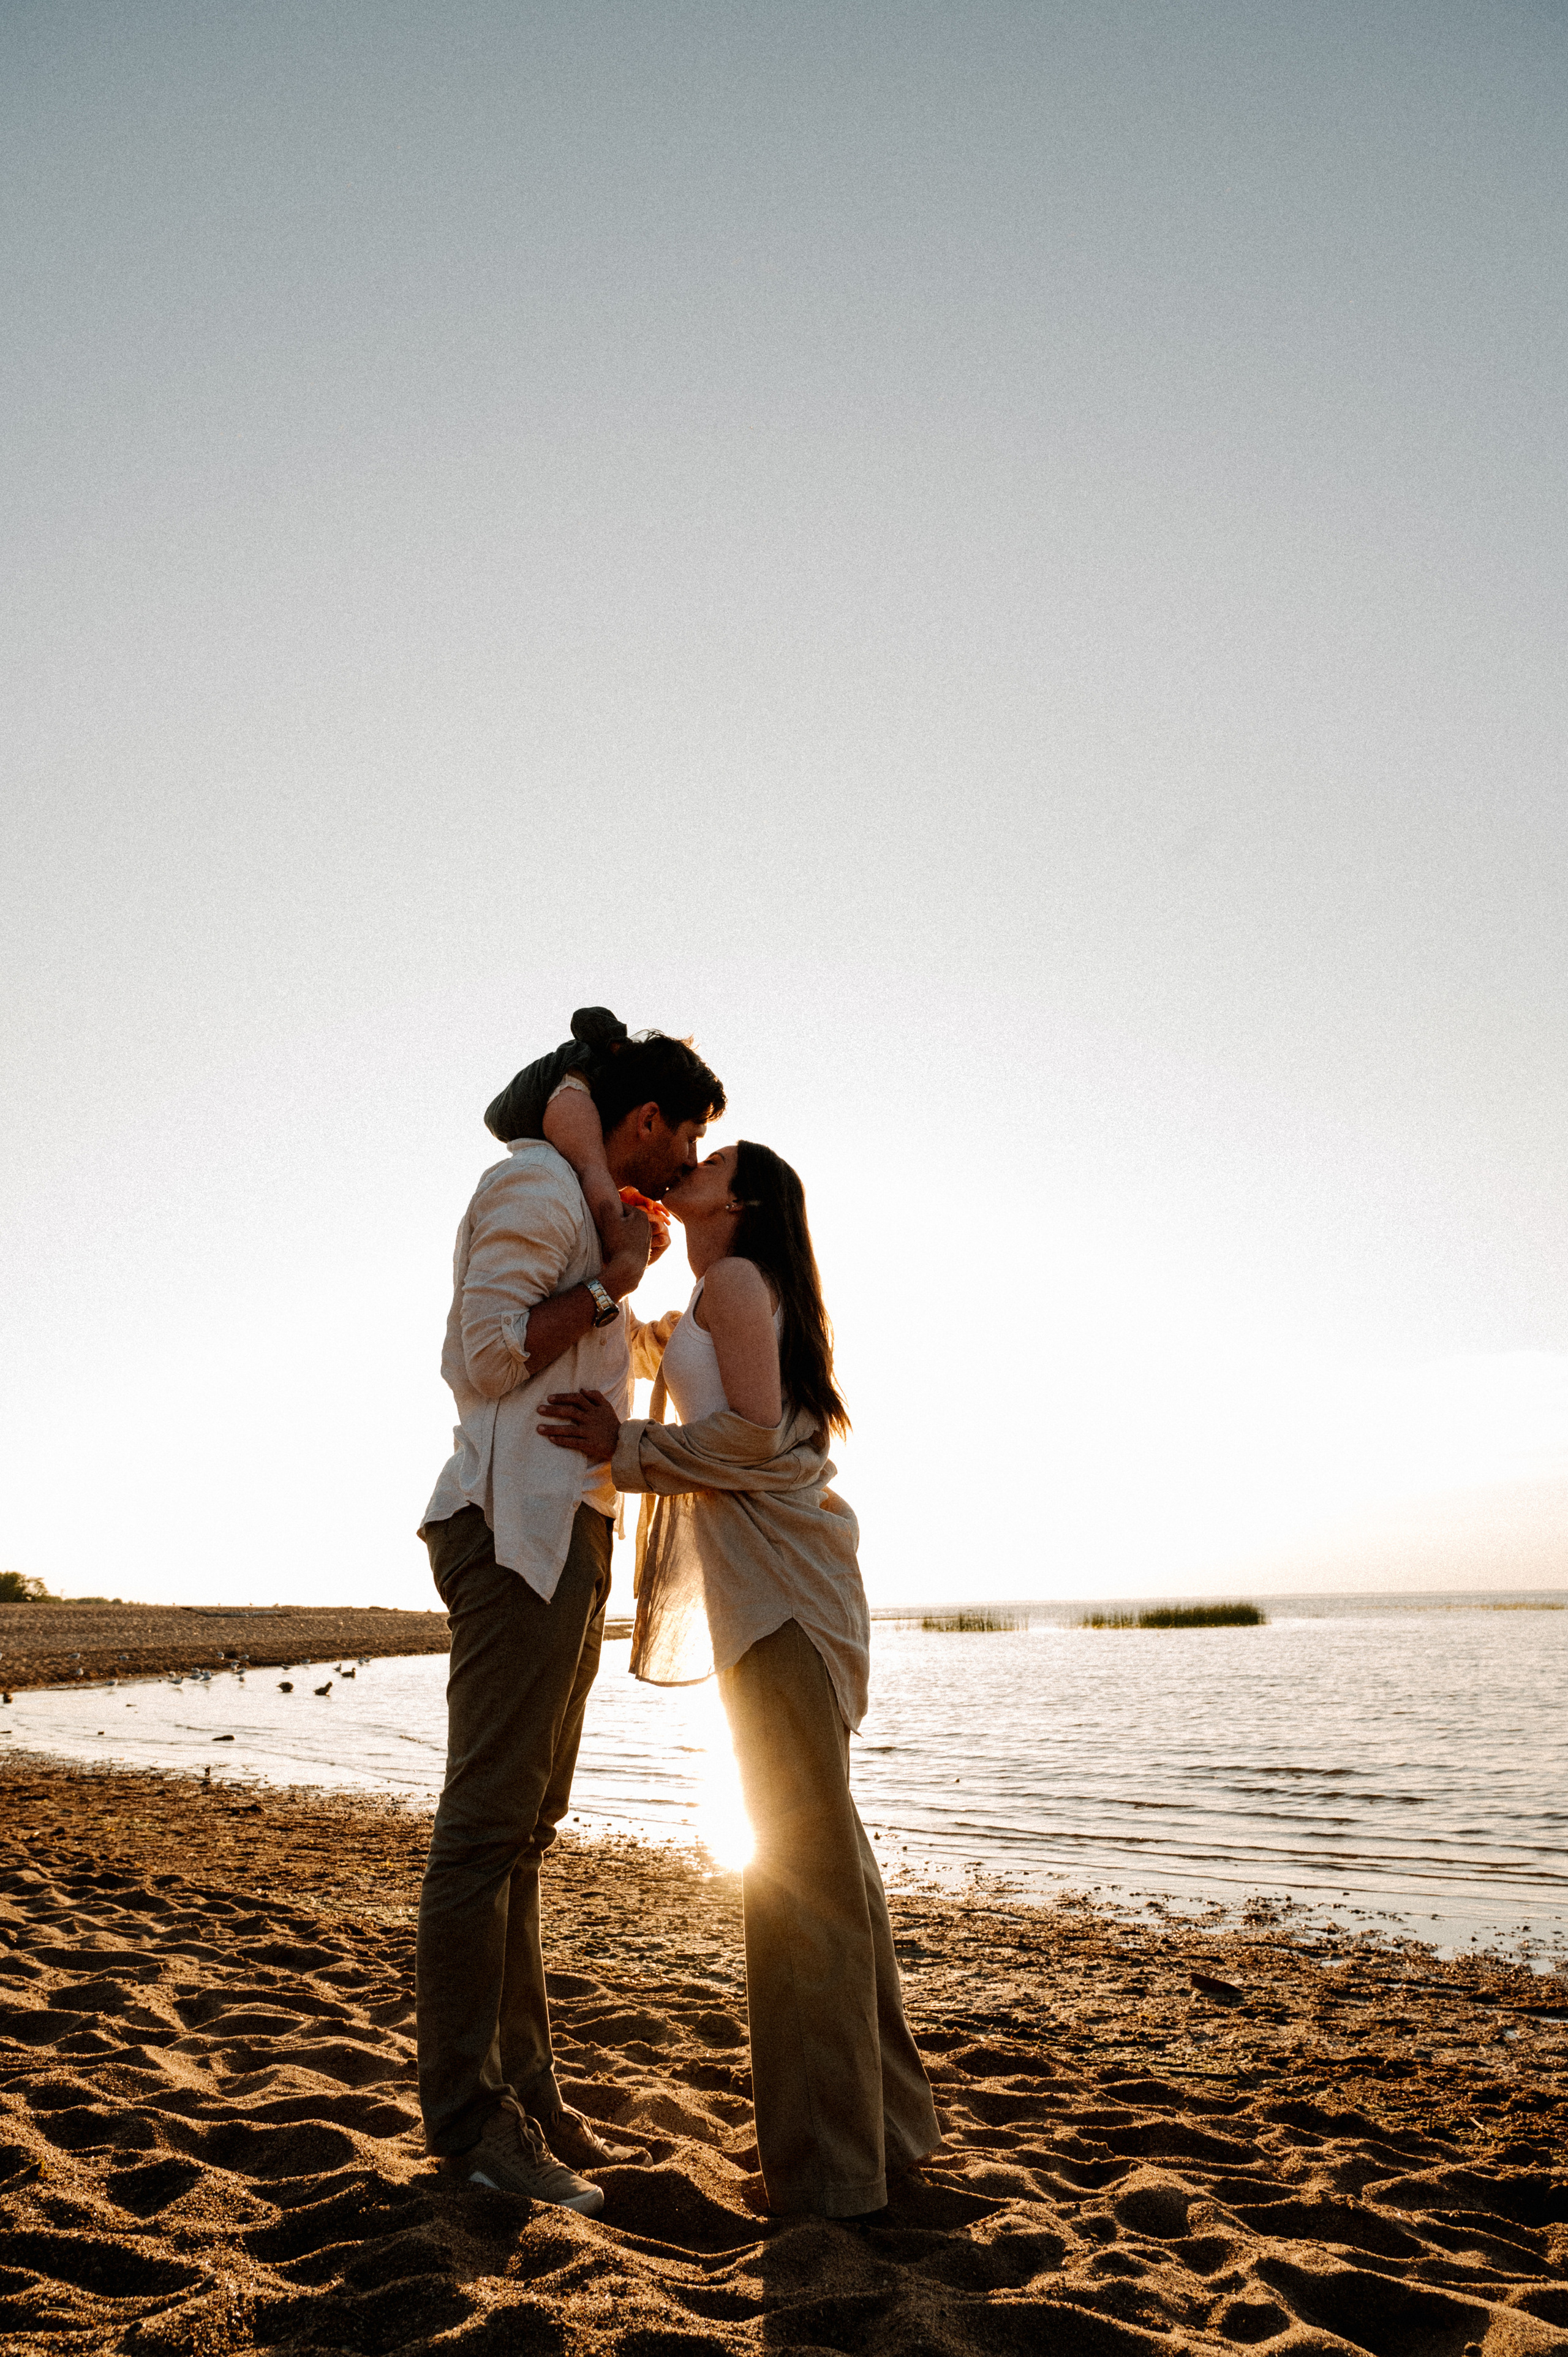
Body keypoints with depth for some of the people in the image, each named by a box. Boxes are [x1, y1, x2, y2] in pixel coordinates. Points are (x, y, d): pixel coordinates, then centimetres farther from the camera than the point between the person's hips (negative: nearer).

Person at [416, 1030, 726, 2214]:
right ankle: (470, 2119, -1)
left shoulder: (585, 1215, 25)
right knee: (488, 1825, -7)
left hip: (570, 1539, 10)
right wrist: (608, 1284, -11)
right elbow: (488, 1357, -16)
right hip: (518, 1530, -10)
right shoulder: (537, 1189, -6)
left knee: (524, 1828, 11)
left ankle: (526, 2093, 18)